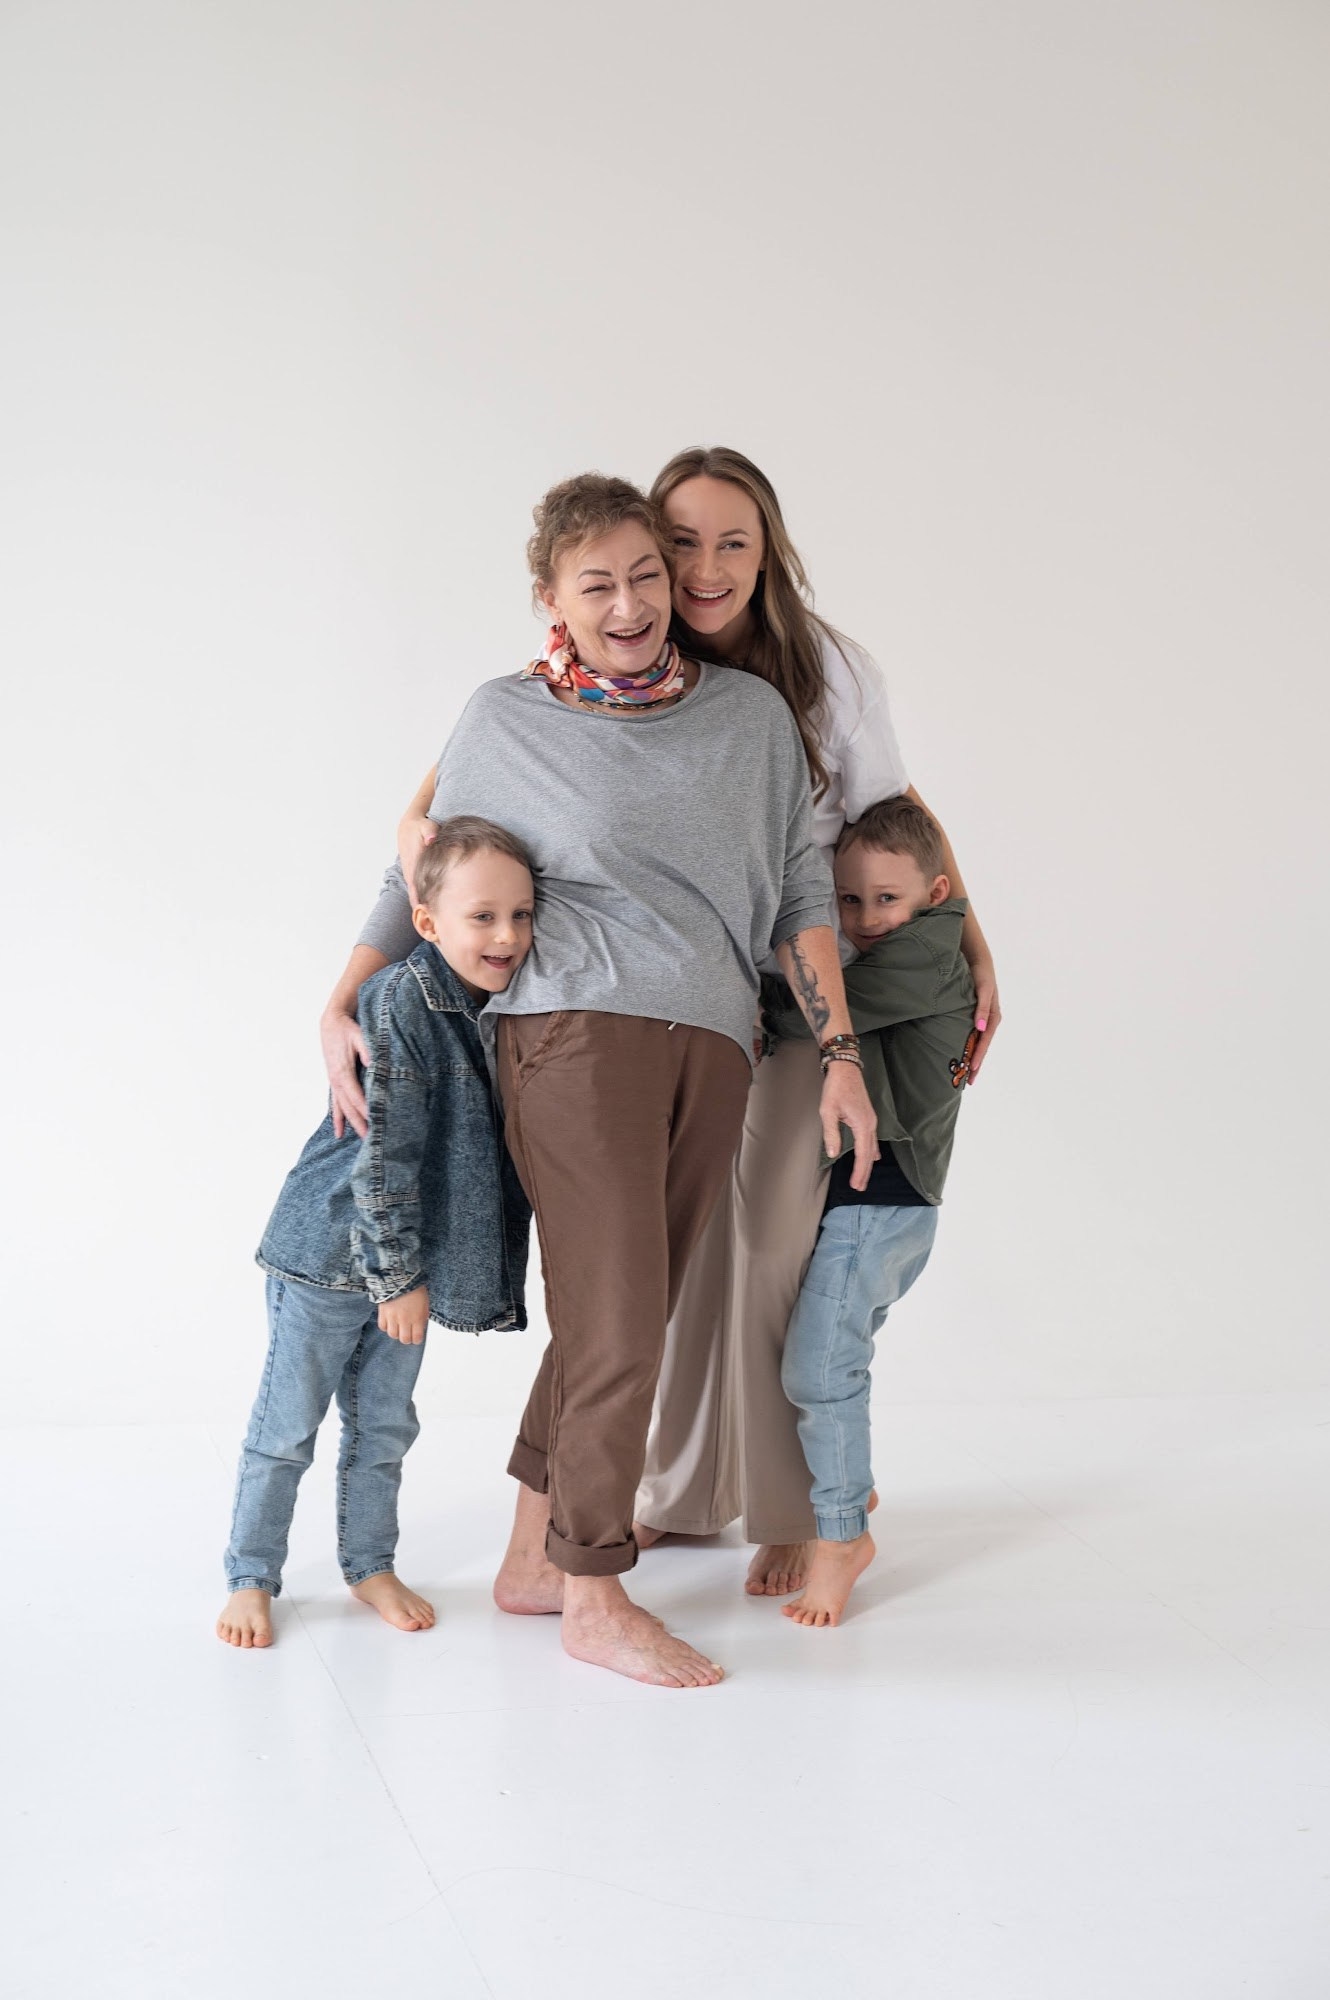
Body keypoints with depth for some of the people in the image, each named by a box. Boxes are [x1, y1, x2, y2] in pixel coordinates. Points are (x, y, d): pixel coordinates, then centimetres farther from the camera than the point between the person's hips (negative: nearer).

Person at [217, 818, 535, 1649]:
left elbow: (497, 1141, 13)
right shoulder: (402, 1002, -23)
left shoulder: (502, 1007, 0)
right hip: (329, 1247, -6)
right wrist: (397, 1274, -20)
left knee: (385, 1425, 16)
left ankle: (371, 1565, 31)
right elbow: (383, 1150, -23)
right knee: (287, 1426, 5)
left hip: (404, 1253, 7)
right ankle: (252, 1578, 19)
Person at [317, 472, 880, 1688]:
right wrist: (341, 1007, 9)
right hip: (576, 1029, -4)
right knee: (617, 1321, -7)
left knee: (620, 1321, 8)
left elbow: (801, 889, 14)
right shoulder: (506, 722, 7)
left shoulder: (752, 713, 13)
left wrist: (839, 1052, 8)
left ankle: (535, 1558, 24)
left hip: (711, 1043, 4)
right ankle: (595, 1600, 7)